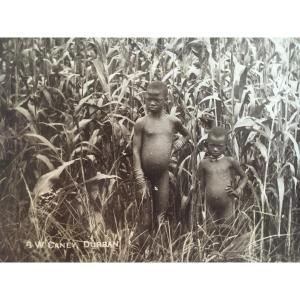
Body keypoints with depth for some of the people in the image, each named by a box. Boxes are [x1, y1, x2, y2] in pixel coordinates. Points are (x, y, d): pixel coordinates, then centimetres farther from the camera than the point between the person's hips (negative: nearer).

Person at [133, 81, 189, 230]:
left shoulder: (173, 121, 2)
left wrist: (180, 142, 2)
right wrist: (141, 181, -13)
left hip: (163, 173, 2)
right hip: (145, 172, -2)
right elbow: (136, 151, -8)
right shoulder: (141, 122, -7)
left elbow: (187, 134, 24)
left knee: (160, 215, 8)